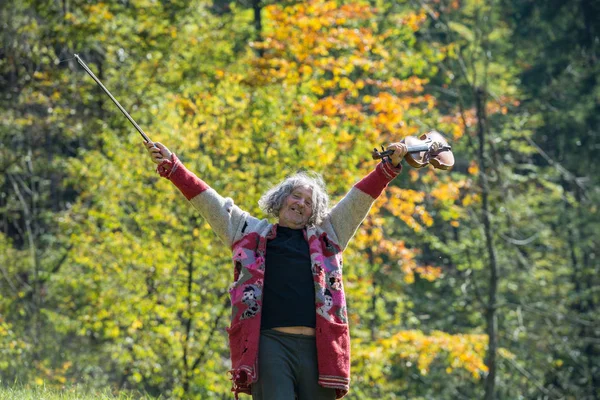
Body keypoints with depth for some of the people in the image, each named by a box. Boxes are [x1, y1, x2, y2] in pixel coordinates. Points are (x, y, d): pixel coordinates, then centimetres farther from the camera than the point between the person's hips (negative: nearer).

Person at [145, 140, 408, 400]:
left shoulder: (325, 236, 23)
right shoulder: (251, 233, 19)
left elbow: (359, 198, 20)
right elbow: (208, 200, 18)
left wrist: (389, 167, 13)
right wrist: (171, 167, 14)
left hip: (318, 347, 2)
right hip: (270, 343, -2)